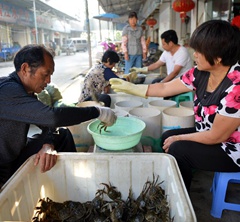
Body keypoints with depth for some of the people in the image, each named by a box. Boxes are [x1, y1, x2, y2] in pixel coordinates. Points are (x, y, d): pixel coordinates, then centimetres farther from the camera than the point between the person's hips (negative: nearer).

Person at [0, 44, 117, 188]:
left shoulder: (26, 90, 1)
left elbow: (47, 122, 3)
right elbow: (52, 117, -40)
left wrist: (48, 145, -19)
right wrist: (98, 112, -30)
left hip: (16, 153, 9)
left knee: (63, 134, 6)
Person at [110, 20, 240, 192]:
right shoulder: (202, 73, -8)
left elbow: (216, 136, -26)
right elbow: (164, 88, 0)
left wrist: (178, 138, -13)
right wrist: (129, 87, -1)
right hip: (211, 134, 8)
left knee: (178, 149, -16)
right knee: (167, 137, 4)